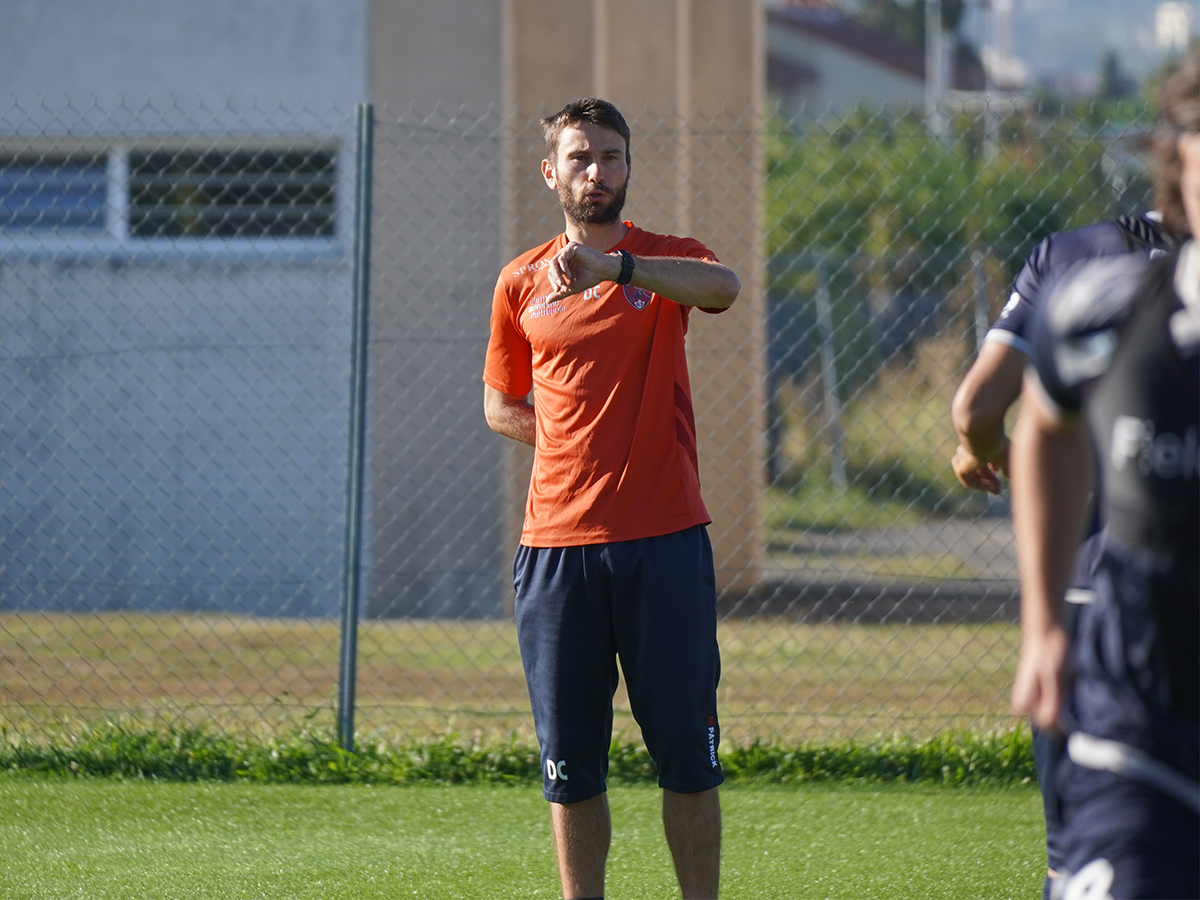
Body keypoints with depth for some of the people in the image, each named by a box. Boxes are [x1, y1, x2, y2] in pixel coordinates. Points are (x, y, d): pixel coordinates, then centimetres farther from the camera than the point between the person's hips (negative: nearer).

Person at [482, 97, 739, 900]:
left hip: (665, 539, -2)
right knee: (570, 763, 4)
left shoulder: (667, 260, 4)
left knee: (687, 751, -1)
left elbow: (723, 287, -21)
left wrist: (615, 268, -37)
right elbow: (501, 406, 22)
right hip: (556, 541, 2)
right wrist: (572, 437, 2)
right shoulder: (522, 283, 12)